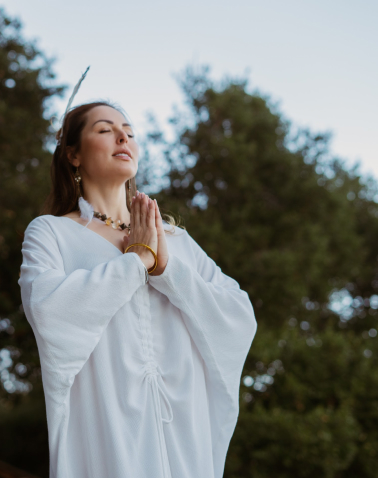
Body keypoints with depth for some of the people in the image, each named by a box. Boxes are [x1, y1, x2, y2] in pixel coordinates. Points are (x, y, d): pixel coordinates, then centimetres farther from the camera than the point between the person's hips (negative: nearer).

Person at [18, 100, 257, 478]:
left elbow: (242, 321, 3)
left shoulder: (178, 240, 14)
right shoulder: (51, 232, 5)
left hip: (184, 433, 3)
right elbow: (45, 306, -16)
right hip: (102, 438, -3)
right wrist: (137, 258, -8)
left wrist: (166, 267, -8)